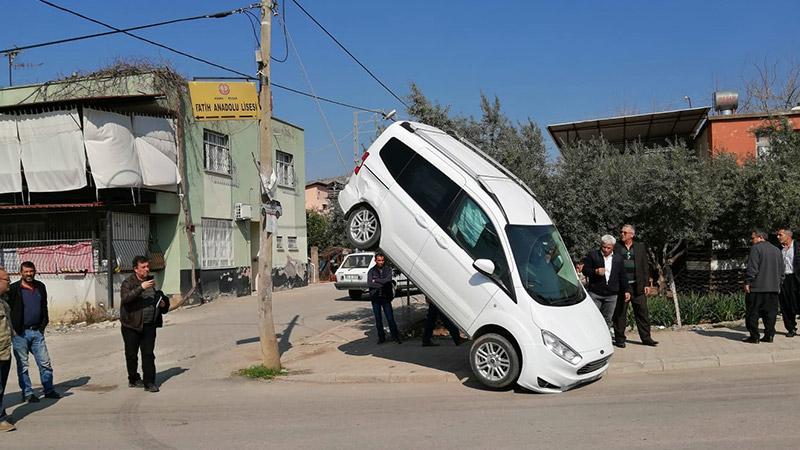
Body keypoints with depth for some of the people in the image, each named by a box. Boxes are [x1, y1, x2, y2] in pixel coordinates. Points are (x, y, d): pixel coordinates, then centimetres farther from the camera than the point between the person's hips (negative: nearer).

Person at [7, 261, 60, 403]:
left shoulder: (40, 287, 9)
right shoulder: (13, 289, -6)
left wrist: (43, 325, 10)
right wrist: (14, 329, -9)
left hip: (37, 332, 4)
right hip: (20, 333, -4)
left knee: (45, 363, 5)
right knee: (22, 366, 4)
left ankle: (49, 390, 15)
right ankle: (27, 393, 13)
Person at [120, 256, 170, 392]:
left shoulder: (151, 281, 13)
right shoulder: (128, 283, -5)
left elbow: (160, 297, 27)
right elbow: (126, 298, -24)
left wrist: (164, 303, 5)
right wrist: (141, 288, -33)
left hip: (149, 325, 4)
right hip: (132, 325, -4)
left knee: (148, 354, 0)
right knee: (131, 354, 9)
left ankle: (149, 382, 2)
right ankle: (133, 379, 25)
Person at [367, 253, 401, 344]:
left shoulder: (388, 269, 4)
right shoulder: (371, 271, 5)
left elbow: (388, 280, -13)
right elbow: (369, 284, -9)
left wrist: (376, 280, -8)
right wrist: (382, 284, -13)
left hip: (386, 297, -1)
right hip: (375, 298, 1)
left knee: (390, 318, -4)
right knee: (378, 319, 6)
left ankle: (395, 336, 3)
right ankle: (381, 337, 16)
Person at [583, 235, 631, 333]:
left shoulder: (618, 258, 12)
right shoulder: (592, 255, 2)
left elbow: (622, 276, 15)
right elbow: (585, 270, 0)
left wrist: (626, 290, 8)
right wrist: (596, 271, -19)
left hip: (611, 295, 3)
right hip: (595, 293, -3)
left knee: (607, 319, 8)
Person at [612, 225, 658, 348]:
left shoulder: (640, 247, 8)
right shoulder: (616, 247, 2)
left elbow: (645, 267, 9)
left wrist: (646, 284, 3)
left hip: (637, 286, 2)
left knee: (642, 312, 5)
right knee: (620, 314, 3)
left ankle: (646, 338, 15)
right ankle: (619, 339, 13)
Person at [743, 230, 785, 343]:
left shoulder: (756, 248, -7)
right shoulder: (777, 250, 16)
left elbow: (752, 268, -14)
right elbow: (781, 270, 18)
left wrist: (747, 283, -12)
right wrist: (779, 284, 22)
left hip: (757, 287, -7)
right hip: (773, 287, 7)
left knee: (753, 313, -1)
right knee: (770, 313, 10)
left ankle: (754, 337, -1)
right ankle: (769, 335, 10)